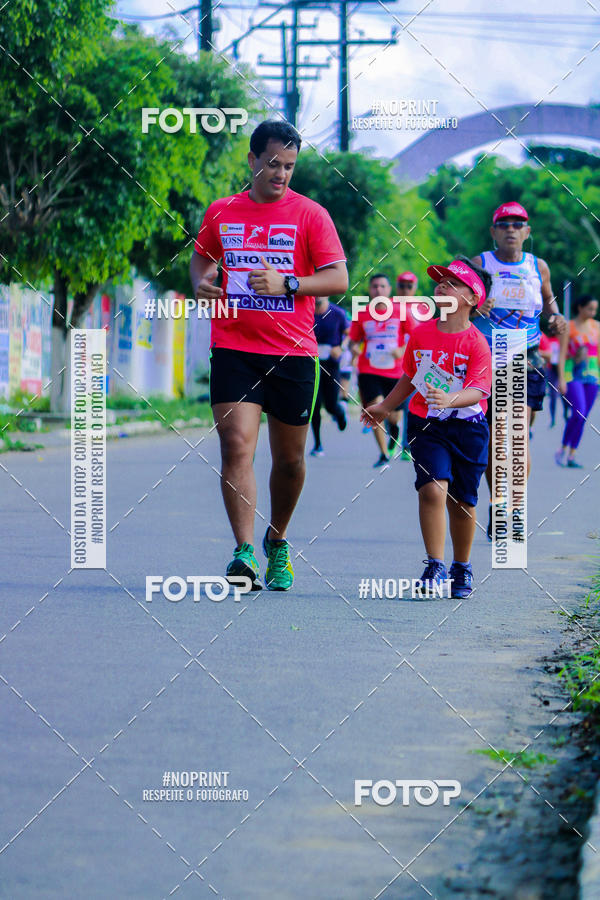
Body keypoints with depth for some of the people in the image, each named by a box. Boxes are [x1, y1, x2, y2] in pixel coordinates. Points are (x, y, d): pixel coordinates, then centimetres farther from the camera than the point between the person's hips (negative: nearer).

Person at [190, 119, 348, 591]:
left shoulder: (310, 215, 0)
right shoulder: (221, 212, 8)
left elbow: (338, 278, -5)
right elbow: (202, 255, 27)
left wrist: (287, 283, -19)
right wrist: (201, 283, 5)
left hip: (293, 352, 0)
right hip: (233, 348, 1)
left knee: (289, 458, 9)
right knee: (237, 446, -15)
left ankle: (277, 541, 32)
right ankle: (244, 552, -18)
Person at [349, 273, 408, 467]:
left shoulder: (401, 312, 0)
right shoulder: (361, 315, 3)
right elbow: (354, 340, 12)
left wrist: (402, 350, -12)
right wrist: (354, 348, -11)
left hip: (395, 372, 0)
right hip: (369, 371, 0)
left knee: (393, 417, 7)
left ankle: (393, 425, 48)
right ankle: (383, 454, -10)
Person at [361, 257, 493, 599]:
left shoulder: (476, 343, -11)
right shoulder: (421, 334, 2)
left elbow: (478, 391, -22)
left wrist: (450, 399, -40)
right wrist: (384, 408, 27)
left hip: (467, 428, -2)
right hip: (427, 426, 2)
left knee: (462, 502, 9)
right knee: (432, 489, -19)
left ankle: (462, 568, 29)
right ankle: (435, 567, -15)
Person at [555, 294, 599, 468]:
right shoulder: (569, 327, -3)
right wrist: (561, 379, -9)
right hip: (573, 373, -4)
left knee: (583, 418, 2)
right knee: (578, 413, -18)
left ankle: (571, 456, 9)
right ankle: (563, 449, -1)